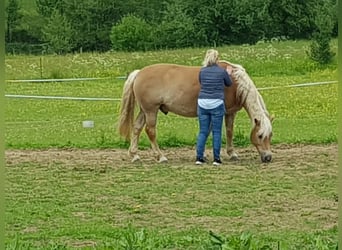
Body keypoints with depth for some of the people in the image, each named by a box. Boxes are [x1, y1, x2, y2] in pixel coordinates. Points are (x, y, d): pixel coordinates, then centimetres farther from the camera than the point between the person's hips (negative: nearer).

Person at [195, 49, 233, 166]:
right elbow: (229, 84, 12)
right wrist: (228, 74, 30)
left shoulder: (202, 71, 2)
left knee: (203, 131, 9)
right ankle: (216, 158, 3)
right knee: (217, 132, 4)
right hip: (216, 104, -3)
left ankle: (199, 157, 5)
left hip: (202, 103, 3)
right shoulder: (222, 71, -5)